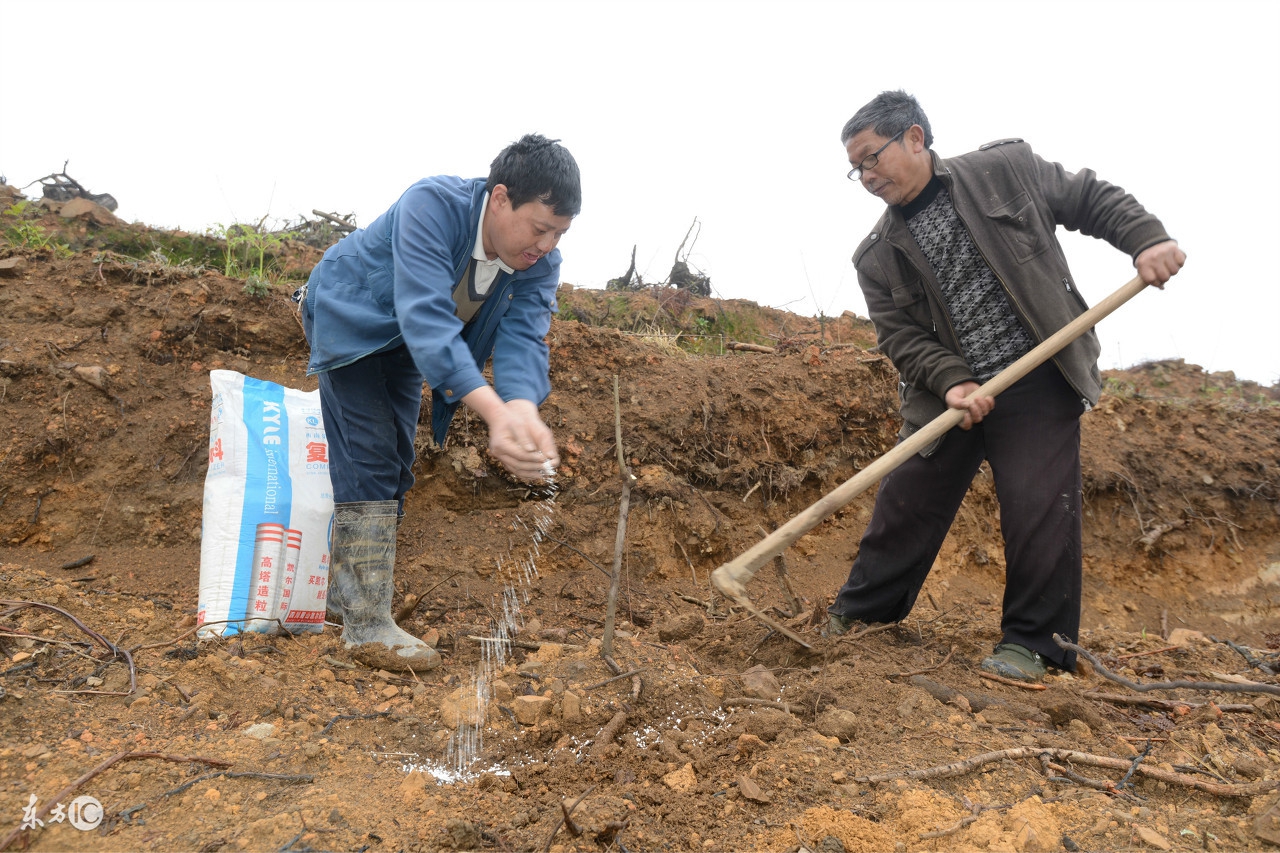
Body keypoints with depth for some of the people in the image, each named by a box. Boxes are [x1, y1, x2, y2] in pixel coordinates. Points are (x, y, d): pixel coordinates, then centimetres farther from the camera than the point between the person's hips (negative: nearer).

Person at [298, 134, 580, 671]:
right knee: (369, 460, -15)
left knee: (393, 467, 9)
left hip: (404, 344, 6)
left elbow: (522, 339, -31)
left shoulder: (541, 264, -21)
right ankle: (366, 625, -11)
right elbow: (426, 317, -48)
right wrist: (495, 413, -60)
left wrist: (525, 411, -54)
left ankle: (343, 592, 26)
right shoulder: (433, 204, -38)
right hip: (350, 320, -6)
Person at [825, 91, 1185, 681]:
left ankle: (1030, 642, 11)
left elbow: (1090, 199, 8)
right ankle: (858, 611, 24)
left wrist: (1146, 238, -9)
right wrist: (951, 382, -17)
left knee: (1039, 509, -5)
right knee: (905, 504, 6)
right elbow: (900, 336, -2)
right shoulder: (878, 256, 3)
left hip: (1039, 384, -2)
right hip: (948, 395, 3)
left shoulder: (1007, 168, 0)